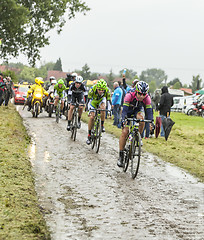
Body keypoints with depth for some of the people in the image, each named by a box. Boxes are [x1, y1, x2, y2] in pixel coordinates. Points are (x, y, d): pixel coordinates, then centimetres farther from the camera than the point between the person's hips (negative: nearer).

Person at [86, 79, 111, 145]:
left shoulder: (107, 91, -31)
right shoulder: (92, 89, -35)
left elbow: (109, 101, -27)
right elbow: (88, 101, -34)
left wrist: (109, 110, -42)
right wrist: (89, 110, -46)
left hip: (101, 100, 1)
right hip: (93, 101, -1)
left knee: (103, 109, -33)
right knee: (91, 117, -13)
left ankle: (102, 125, -13)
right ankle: (89, 136, -5)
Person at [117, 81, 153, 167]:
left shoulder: (147, 98, -27)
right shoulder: (129, 95, -34)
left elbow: (149, 111, -28)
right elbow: (124, 109, -38)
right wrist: (123, 120, -53)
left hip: (138, 110, 2)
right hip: (128, 111, -2)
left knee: (141, 118, -34)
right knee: (125, 132, -13)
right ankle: (121, 155, -4)